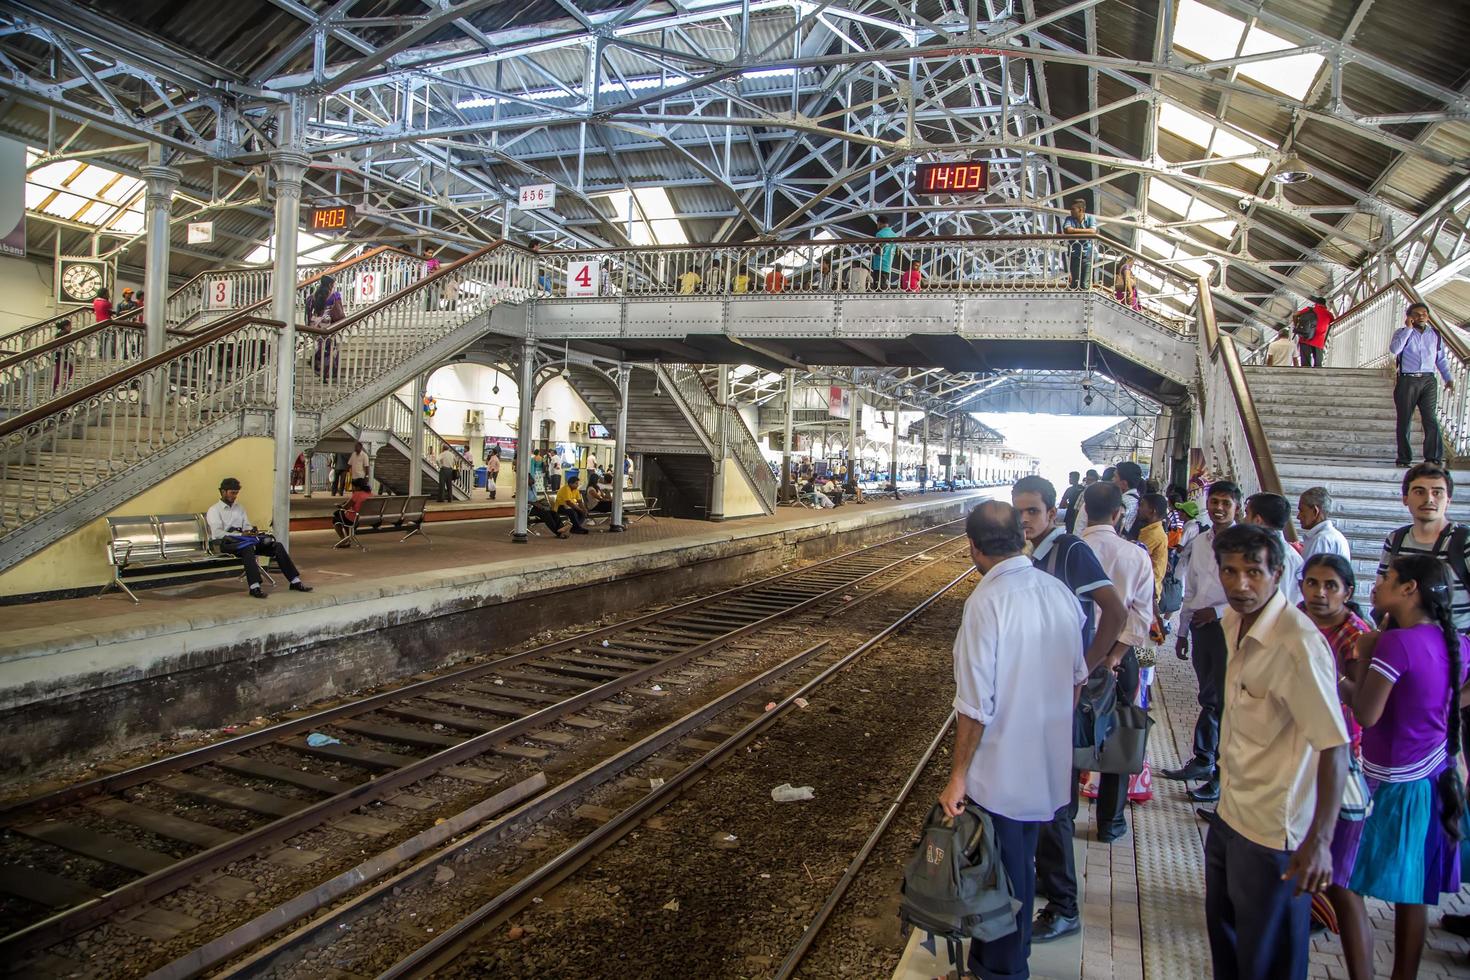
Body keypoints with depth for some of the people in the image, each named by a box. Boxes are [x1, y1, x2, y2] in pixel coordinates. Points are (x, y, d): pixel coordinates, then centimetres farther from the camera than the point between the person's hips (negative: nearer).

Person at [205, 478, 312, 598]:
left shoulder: (239, 508, 25)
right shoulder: (214, 510, 4)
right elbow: (217, 533, -10)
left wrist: (250, 531, -5)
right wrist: (241, 534, -20)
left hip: (242, 539, 6)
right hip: (225, 542, -6)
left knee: (277, 546, -15)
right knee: (248, 546, -41)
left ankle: (295, 581, -21)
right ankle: (254, 587, -51)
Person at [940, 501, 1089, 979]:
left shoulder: (985, 602, -22)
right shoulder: (1059, 591, -2)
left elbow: (976, 705, -22)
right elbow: (1078, 677, 9)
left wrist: (958, 776, -13)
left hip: (999, 773, -7)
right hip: (1048, 766, 7)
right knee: (1021, 868, 24)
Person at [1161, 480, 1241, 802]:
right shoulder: (1199, 542, 11)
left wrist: (1217, 611, -18)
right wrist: (1182, 632, 17)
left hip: (1229, 627, -6)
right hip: (1200, 627, 6)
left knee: (1224, 700, 0)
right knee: (1208, 698, 18)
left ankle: (1223, 773, 11)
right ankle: (1203, 760, 30)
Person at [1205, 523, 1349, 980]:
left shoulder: (1298, 643, -26)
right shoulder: (1236, 622, 2)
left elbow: (1334, 748, -28)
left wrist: (1319, 840, -32)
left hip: (1272, 827, -8)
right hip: (1229, 812, 8)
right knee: (1223, 930, 26)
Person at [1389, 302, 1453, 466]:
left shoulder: (1435, 334, 16)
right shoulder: (1402, 333, 7)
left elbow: (1441, 359, 19)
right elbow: (1394, 349, -14)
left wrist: (1448, 378, 10)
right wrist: (1408, 328, -10)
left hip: (1428, 381, 2)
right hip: (1407, 381, -2)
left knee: (1431, 419, -8)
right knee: (1404, 420, 1)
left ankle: (1434, 458, -10)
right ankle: (1404, 458, 6)